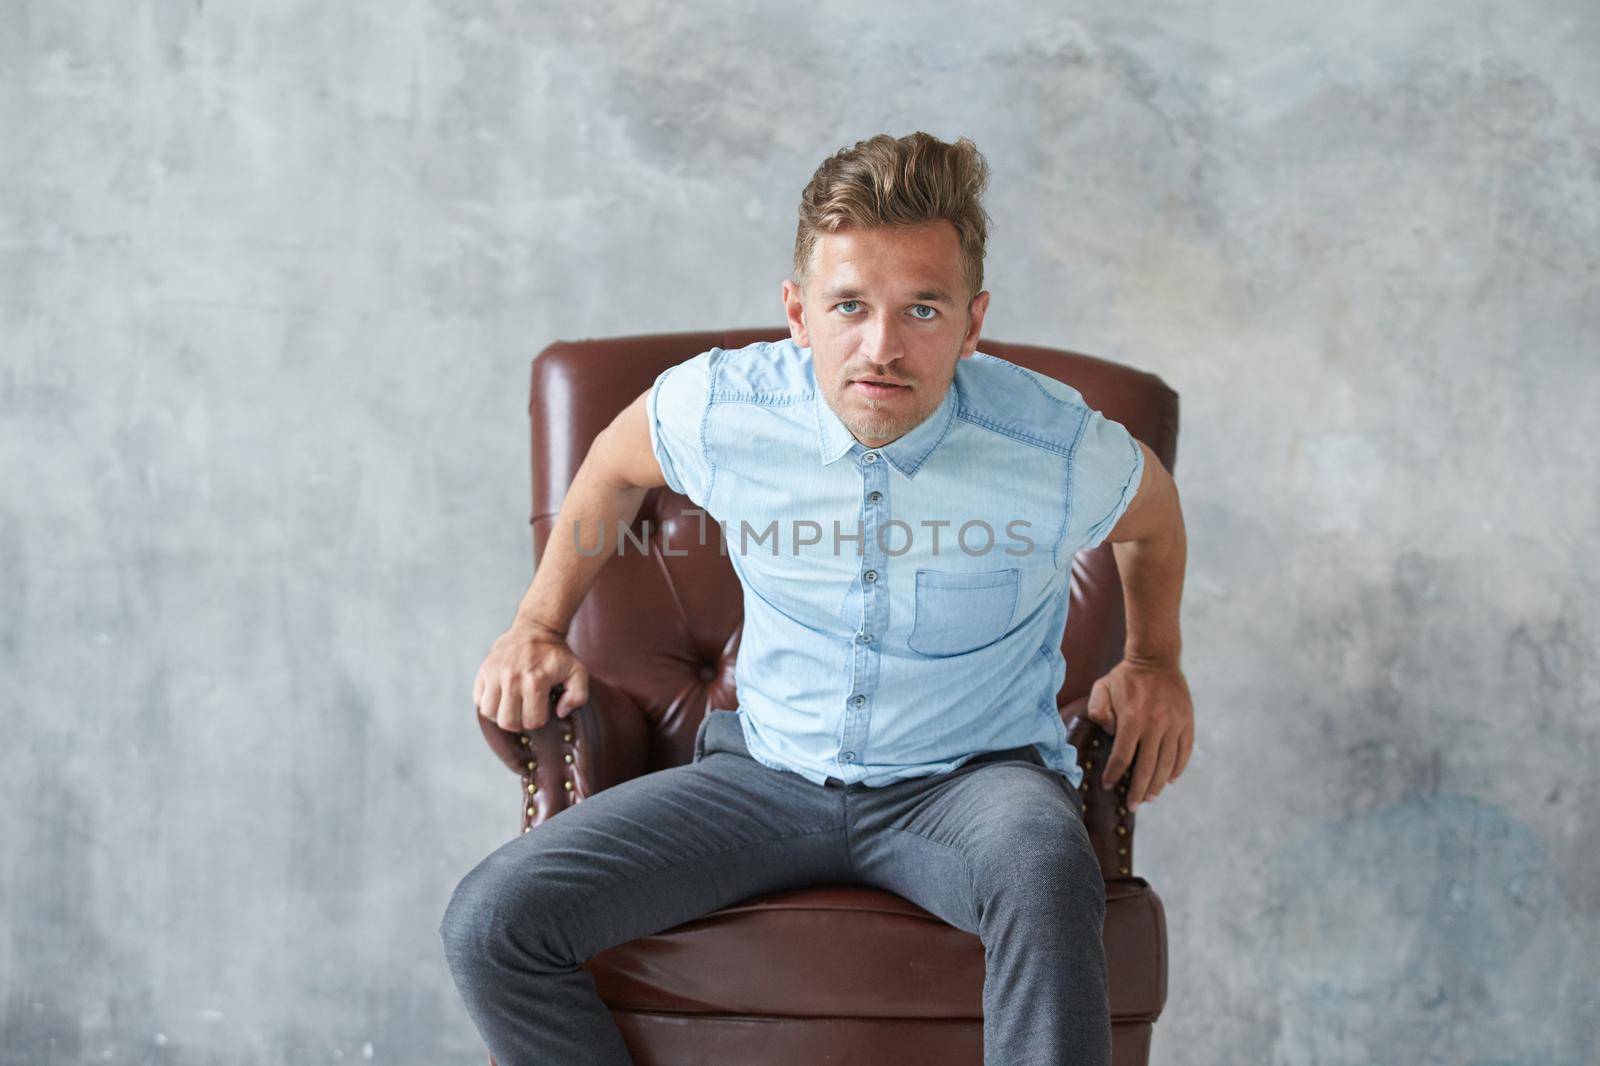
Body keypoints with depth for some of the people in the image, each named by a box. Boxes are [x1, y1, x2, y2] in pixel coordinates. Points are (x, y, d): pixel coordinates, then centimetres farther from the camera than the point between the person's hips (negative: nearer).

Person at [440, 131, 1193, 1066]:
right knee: (493, 922, -16)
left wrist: (1156, 662, 12)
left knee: (1044, 872, -41)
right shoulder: (720, 409, -12)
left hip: (973, 774, -2)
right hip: (769, 769, 3)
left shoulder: (1063, 453, -17)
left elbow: (1152, 513, 10)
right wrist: (539, 626, 16)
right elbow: (617, 464, 14)